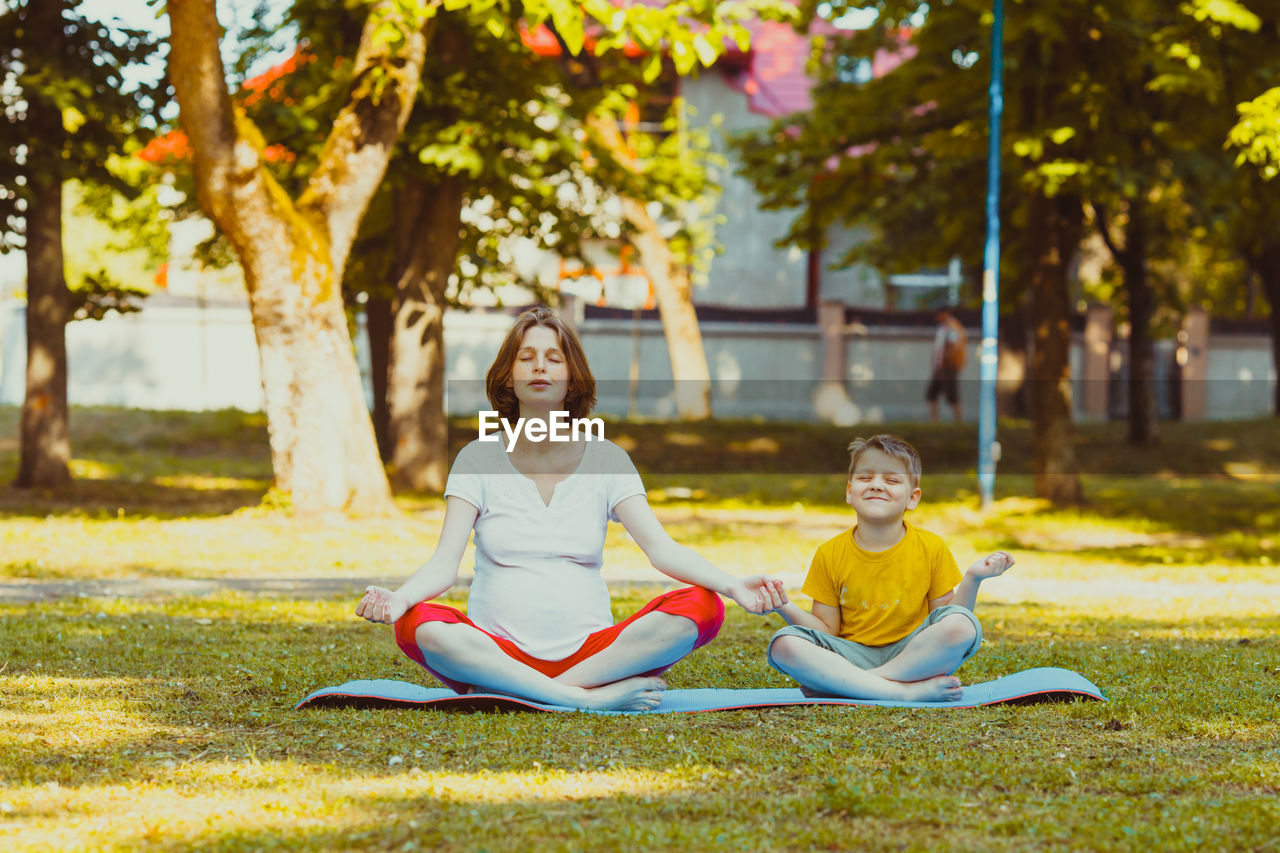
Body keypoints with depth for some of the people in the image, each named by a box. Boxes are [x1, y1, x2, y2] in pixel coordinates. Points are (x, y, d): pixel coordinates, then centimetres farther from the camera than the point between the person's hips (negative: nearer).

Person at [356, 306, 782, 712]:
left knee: (701, 607, -23)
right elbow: (445, 562, -5)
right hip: (496, 650, -2)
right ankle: (591, 696, -32)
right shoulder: (479, 459, 6)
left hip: (590, 650, 2)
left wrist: (732, 585, -21)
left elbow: (660, 548, -2)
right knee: (416, 625, -33)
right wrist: (398, 597, -29)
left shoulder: (606, 459, 10)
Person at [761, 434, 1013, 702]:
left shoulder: (931, 548, 2)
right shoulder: (829, 555, 3)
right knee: (784, 644, -28)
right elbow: (828, 631, 5)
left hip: (913, 655, 0)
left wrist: (972, 581, -12)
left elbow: (946, 628, 3)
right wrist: (787, 609, -13)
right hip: (853, 658, 0)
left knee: (963, 625, -31)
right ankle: (907, 690, -32)